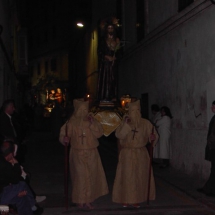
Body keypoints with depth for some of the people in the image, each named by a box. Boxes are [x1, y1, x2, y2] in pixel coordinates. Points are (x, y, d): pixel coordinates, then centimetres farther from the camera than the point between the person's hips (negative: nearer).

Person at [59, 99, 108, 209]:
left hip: (91, 153, 4)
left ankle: (88, 199, 23)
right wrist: (65, 139, -27)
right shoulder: (72, 122, -7)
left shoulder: (91, 120, 0)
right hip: (78, 154, -3)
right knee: (81, 177, -3)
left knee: (91, 176, 9)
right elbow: (64, 134, -6)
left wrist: (93, 124, -18)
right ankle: (81, 200, 8)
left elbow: (99, 133, -6)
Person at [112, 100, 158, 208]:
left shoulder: (145, 123, -2)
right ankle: (125, 199, 13)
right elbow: (119, 135, -13)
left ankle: (136, 199, 16)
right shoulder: (125, 122, -2)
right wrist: (126, 124, -21)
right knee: (126, 176, 2)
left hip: (141, 154, 1)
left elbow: (153, 134, -1)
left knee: (140, 176, 5)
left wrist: (153, 137, -23)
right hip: (127, 154, -1)